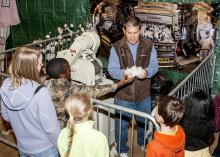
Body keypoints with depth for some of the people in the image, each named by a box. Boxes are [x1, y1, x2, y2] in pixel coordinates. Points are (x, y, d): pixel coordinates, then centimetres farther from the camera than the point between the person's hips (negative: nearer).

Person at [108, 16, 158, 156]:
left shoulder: (149, 45, -4)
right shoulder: (116, 47, -9)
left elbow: (154, 65, -4)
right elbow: (112, 69, -11)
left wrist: (146, 72, -26)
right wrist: (123, 73, -32)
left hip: (144, 95, 2)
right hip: (123, 95, -2)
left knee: (144, 122, 22)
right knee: (122, 125, 12)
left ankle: (144, 145, 50)